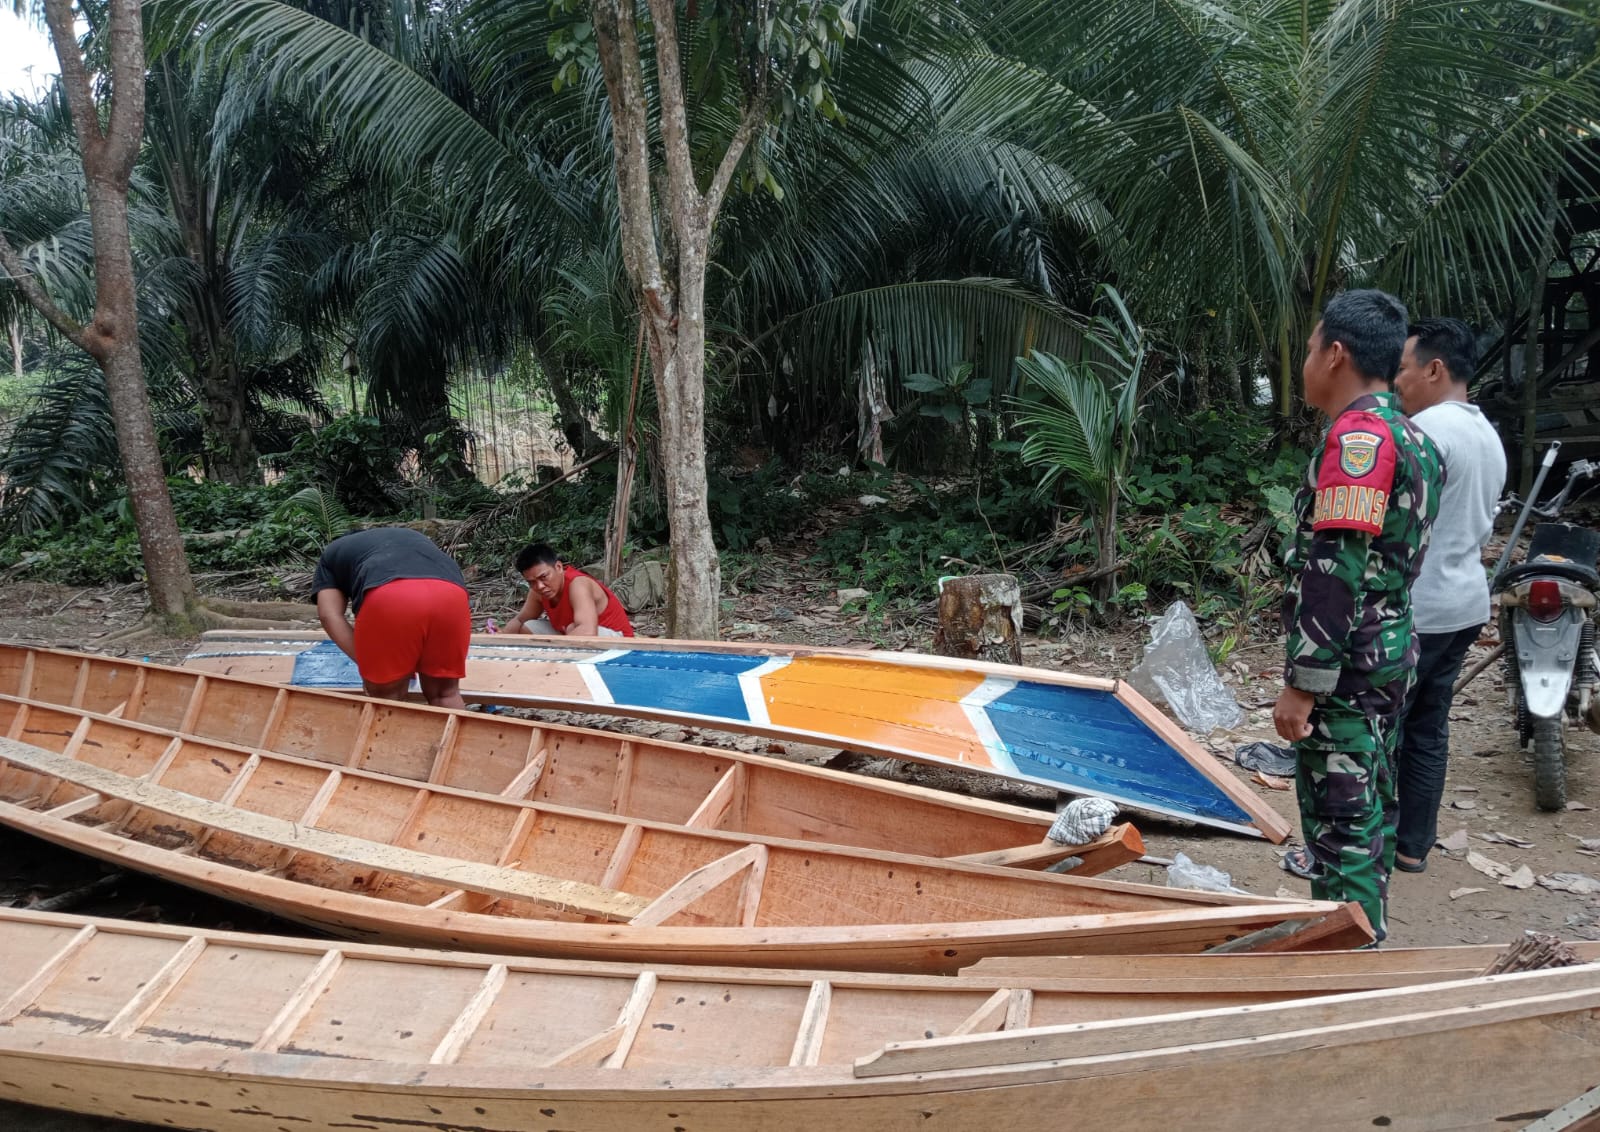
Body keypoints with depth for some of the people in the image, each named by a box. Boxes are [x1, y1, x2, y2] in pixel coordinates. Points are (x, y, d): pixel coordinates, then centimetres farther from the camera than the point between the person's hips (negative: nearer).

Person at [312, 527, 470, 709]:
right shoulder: (417, 539, 45)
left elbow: (330, 616, 18)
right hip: (451, 594, 3)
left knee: (385, 696, 13)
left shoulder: (331, 554, 35)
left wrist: (367, 665, 17)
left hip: (388, 597, -3)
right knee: (445, 692, 19)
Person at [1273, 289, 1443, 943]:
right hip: (1391, 650, 10)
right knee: (1371, 795, 21)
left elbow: (1336, 570, -24)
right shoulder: (1410, 436, 13)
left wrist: (1301, 685, -22)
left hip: (1347, 662, -10)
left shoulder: (1359, 436, -19)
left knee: (1341, 812, -4)